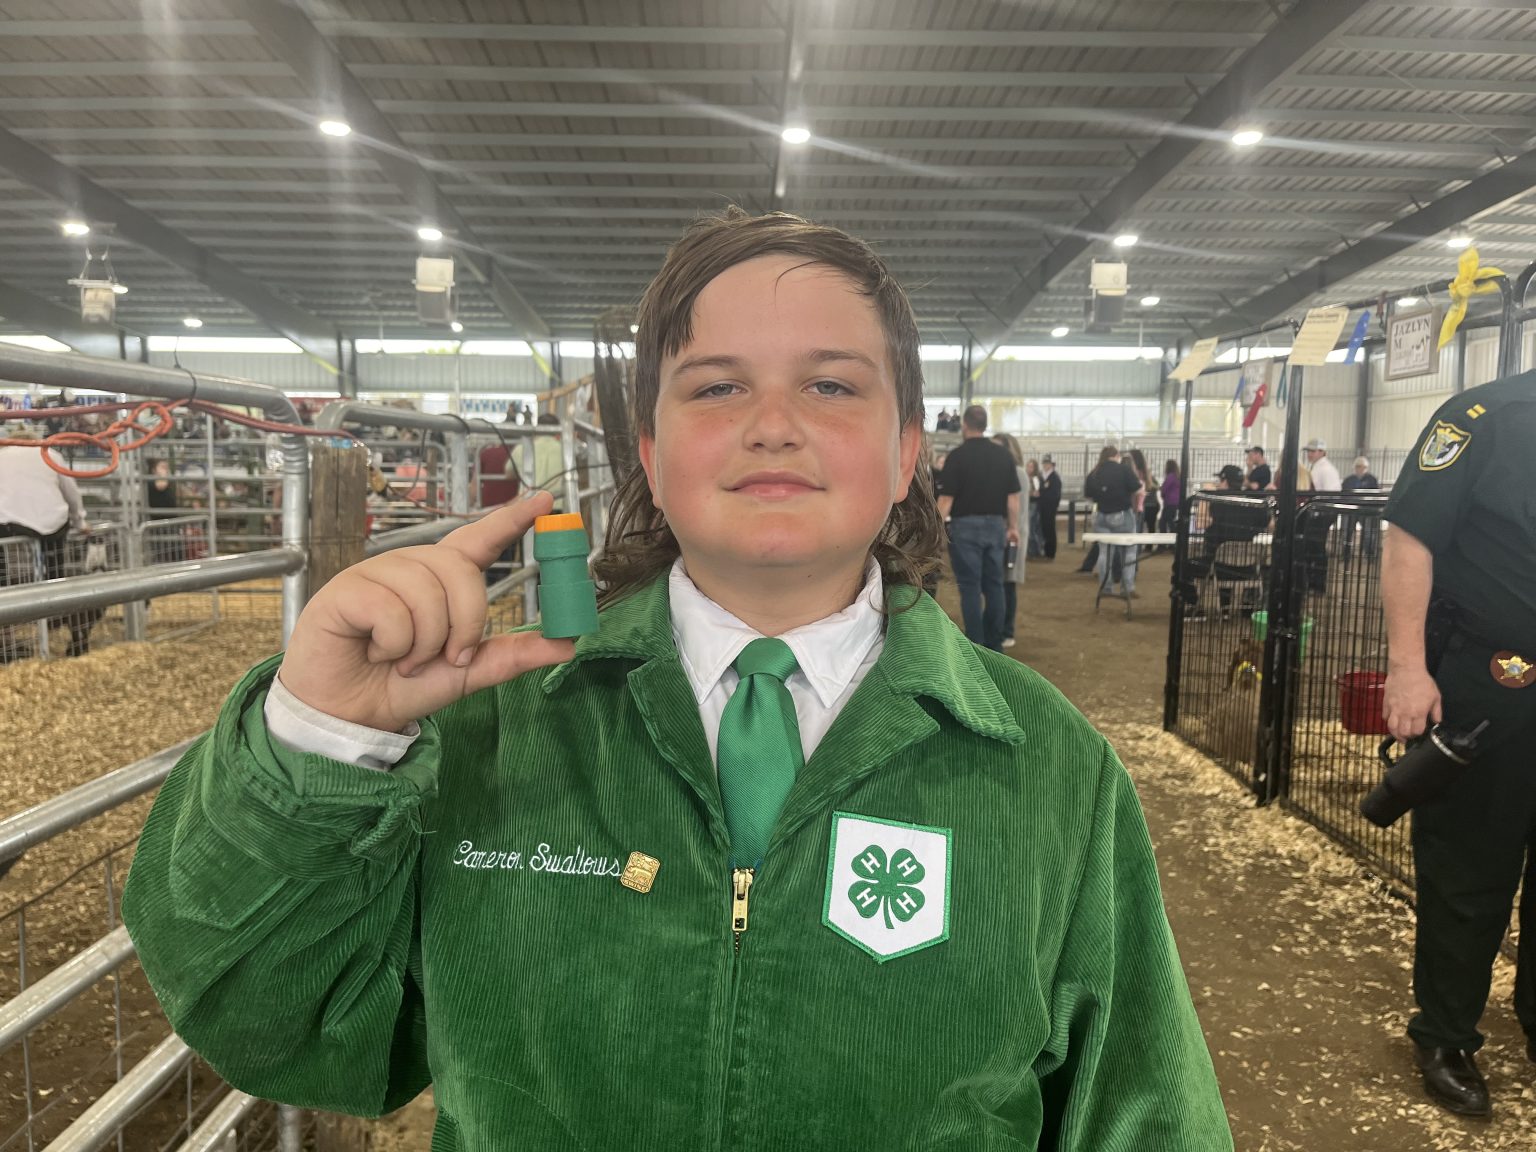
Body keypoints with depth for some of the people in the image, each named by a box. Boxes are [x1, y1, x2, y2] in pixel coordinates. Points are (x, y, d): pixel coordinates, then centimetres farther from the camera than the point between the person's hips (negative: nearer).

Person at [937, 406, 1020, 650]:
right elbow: (1013, 496, 5)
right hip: (995, 525, 4)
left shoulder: (957, 455, -9)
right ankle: (994, 644, 15)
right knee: (994, 584, 10)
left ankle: (975, 647, -1)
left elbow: (947, 498, -10)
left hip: (966, 526, -4)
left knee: (970, 586, -1)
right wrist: (1013, 527, 14)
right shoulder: (1003, 455, 5)